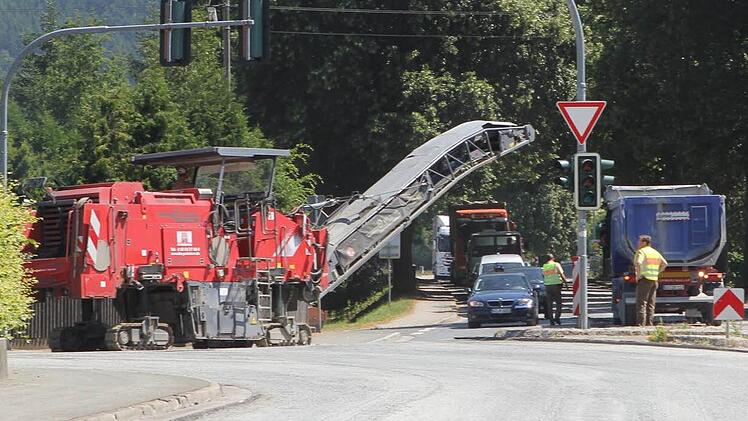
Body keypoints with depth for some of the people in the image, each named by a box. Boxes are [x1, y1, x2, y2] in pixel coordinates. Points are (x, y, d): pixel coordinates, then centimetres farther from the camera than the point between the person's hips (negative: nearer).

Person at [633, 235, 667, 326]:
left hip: (644, 280, -7)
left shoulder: (641, 252, -8)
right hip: (654, 280, 7)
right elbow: (665, 264, 18)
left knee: (641, 303, -8)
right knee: (651, 304, 10)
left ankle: (641, 323, -15)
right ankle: (650, 323, 7)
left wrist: (638, 275, -15)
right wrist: (657, 273, 16)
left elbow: (638, 263, -26)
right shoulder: (655, 252, 16)